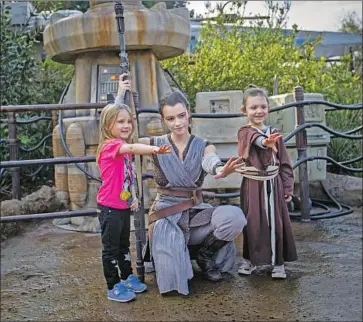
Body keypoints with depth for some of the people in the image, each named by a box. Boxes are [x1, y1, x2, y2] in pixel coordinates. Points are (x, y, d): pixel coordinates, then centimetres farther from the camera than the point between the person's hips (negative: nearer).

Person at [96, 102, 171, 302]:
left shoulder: (123, 149, 11)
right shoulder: (110, 146, -19)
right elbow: (132, 148, -40)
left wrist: (133, 197, 4)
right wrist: (154, 149, -55)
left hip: (124, 206, 9)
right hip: (110, 208, -9)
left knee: (124, 244, 21)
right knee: (111, 248, 3)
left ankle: (127, 278, 35)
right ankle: (113, 288, 13)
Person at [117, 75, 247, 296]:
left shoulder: (203, 146, 0)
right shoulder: (156, 144, -1)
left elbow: (210, 163, -23)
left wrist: (221, 171, -49)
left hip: (195, 211, 2)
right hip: (166, 213, -2)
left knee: (235, 218, -27)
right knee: (173, 278, -24)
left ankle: (204, 255, 2)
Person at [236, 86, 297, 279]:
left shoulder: (274, 134, 6)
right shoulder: (245, 132, -7)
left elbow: (285, 164, 8)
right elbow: (254, 139, -33)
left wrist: (288, 187, 3)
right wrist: (265, 142, -56)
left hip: (273, 184, 3)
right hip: (253, 185, -3)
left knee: (276, 223, 6)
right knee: (253, 224, 4)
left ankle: (278, 261, 18)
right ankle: (249, 259, 22)